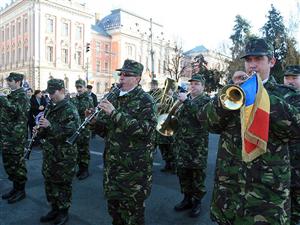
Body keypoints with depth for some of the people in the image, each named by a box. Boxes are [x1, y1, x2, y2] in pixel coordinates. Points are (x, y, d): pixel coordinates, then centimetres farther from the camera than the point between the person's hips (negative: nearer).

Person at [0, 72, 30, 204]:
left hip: (17, 135, -9)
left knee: (17, 162, 0)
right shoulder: (12, 95, 15)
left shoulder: (22, 95, -11)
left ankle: (21, 191, 14)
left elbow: (17, 110, -27)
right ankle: (15, 187, 29)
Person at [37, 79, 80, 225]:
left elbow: (72, 132, -25)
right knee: (49, 182, 17)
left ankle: (64, 212, 24)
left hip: (64, 155, -8)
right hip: (49, 153, 8)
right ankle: (54, 209, 35)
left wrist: (49, 125, -28)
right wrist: (40, 130, -1)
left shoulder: (70, 110, -15)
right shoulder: (50, 108, 10)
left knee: (63, 184, 6)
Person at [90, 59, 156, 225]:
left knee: (133, 208, 10)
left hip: (135, 166, -5)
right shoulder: (112, 96, 7)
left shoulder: (145, 100, -10)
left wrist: (115, 113, -28)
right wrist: (94, 121, -11)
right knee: (113, 204, 19)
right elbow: (104, 129, 11)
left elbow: (145, 130, -25)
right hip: (111, 162, 5)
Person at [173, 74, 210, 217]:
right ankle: (187, 198, 29)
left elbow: (200, 114, -24)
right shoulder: (184, 98, 15)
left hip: (198, 144, -5)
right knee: (182, 172, 12)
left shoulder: (206, 100, -2)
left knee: (197, 173, 4)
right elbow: (177, 116, 24)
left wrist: (186, 101, -25)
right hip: (181, 142, 6)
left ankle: (197, 202, 21)